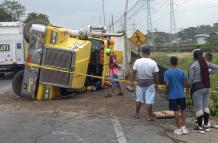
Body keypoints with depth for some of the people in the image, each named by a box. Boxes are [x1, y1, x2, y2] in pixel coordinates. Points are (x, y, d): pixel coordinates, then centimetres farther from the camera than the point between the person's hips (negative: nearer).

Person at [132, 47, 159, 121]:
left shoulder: (137, 61, -8)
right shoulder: (153, 63, -11)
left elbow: (134, 73, -2)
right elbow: (156, 75, -7)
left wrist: (132, 81, 10)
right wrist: (156, 83, 6)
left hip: (140, 83, 2)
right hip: (150, 83, -2)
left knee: (139, 99, 16)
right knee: (149, 100, 2)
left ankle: (137, 114, 28)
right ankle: (149, 117, 5)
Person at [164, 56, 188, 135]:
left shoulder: (167, 72, -10)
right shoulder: (181, 71, -2)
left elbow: (167, 85, -14)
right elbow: (185, 83, 2)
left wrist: (167, 92, 2)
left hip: (172, 95, -2)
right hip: (181, 94, 2)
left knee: (176, 111, 3)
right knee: (183, 110, 15)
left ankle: (179, 128, 9)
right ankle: (183, 127, 12)